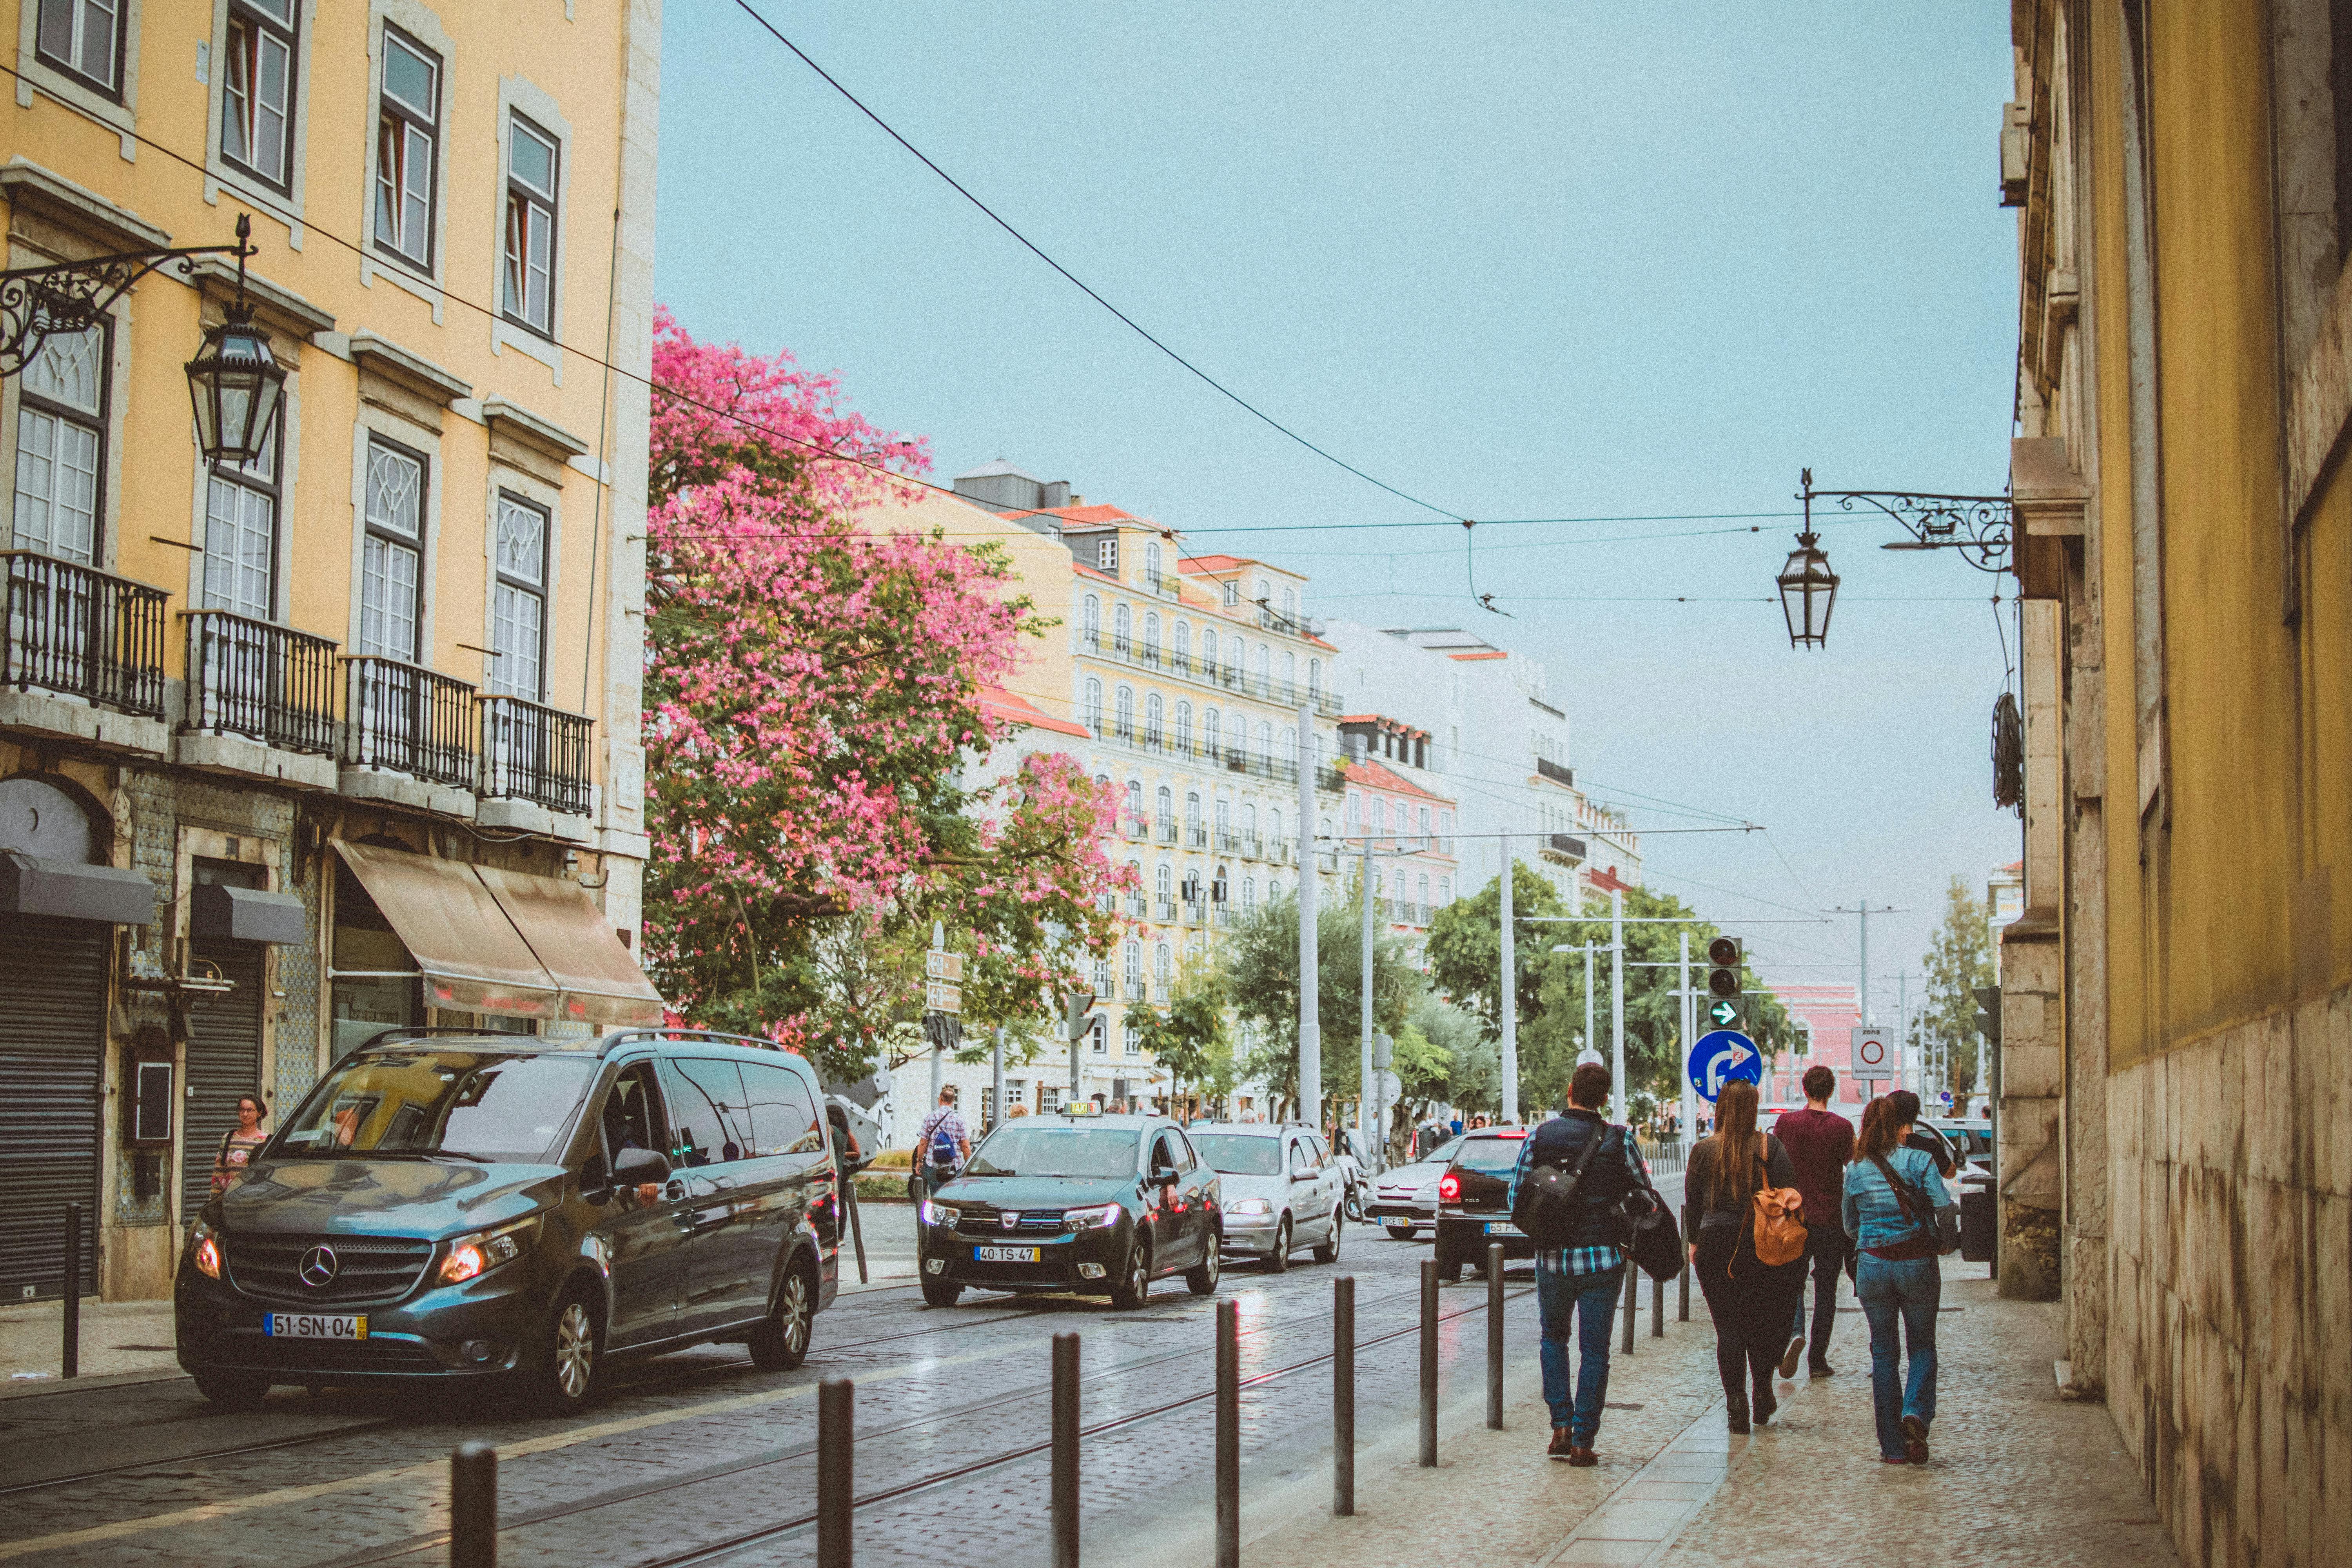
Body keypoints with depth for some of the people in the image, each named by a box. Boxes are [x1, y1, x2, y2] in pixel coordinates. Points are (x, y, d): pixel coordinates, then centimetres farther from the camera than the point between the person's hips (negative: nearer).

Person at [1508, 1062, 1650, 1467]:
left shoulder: (1539, 1137, -2)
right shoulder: (1618, 1140, -4)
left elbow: (1516, 1198, 1)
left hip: (1552, 1257, 1)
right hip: (1603, 1258, -1)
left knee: (1553, 1338, 21)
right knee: (1595, 1348, 7)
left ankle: (1561, 1426, 11)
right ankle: (1583, 1441, 4)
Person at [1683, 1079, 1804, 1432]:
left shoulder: (1704, 1151, -2)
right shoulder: (1769, 1146, -4)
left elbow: (1692, 1203, 4)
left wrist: (1694, 1242, 16)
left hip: (1715, 1244, 0)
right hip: (1762, 1244, 0)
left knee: (1728, 1327, 2)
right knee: (1762, 1323, 15)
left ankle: (1736, 1406, -3)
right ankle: (1762, 1397, 23)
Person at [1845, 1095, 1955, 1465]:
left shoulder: (1856, 1170, 2)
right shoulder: (1920, 1161, -9)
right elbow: (1946, 1210, -14)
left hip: (1873, 1266, 2)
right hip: (1918, 1264, -2)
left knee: (1884, 1354, 10)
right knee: (1922, 1346, 15)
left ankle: (1894, 1446, 9)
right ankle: (1916, 1413, -11)